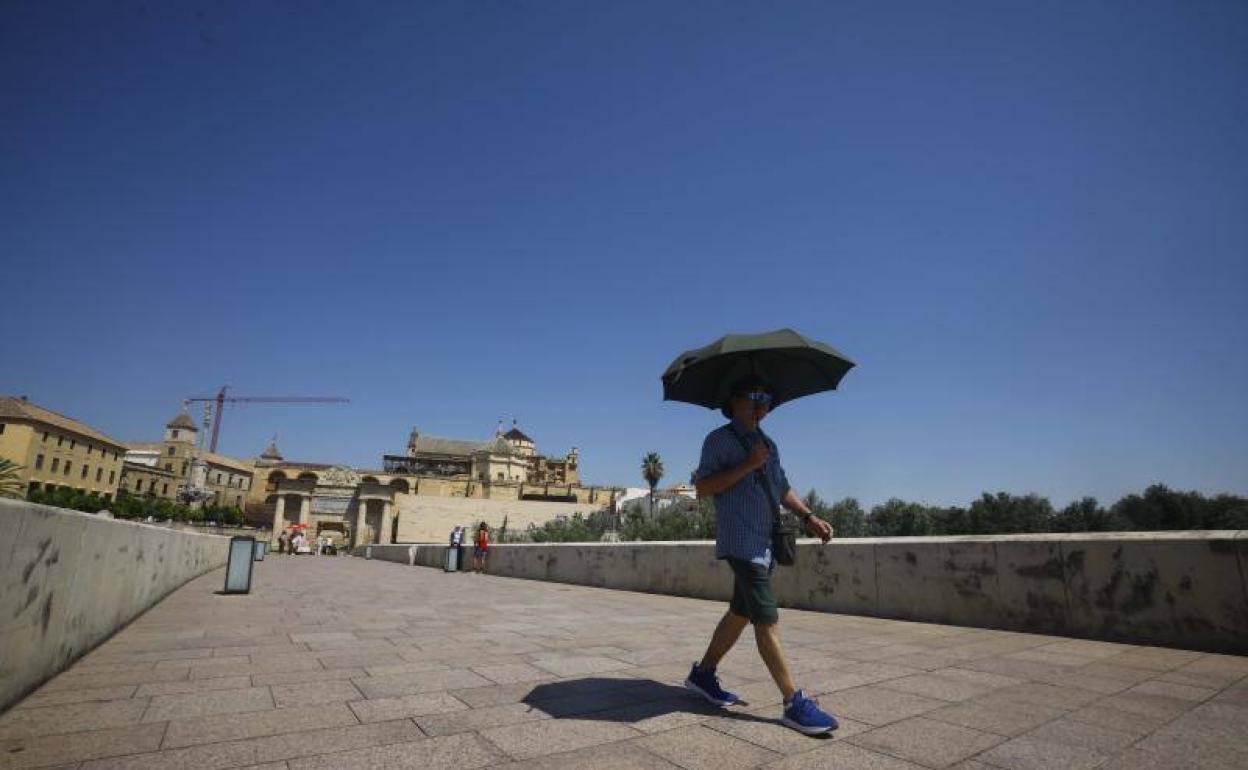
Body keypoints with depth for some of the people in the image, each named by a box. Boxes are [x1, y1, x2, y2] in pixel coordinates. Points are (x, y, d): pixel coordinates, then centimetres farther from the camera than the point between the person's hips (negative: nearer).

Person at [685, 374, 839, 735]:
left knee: (741, 612, 14)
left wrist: (808, 516, 8)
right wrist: (748, 465, -19)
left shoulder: (768, 443, 19)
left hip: (765, 540, 9)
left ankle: (703, 674, 28)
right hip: (741, 541, -8)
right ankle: (794, 702, -4)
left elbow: (783, 488, 22)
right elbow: (703, 487, -13)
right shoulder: (720, 439, -4)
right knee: (767, 619, -9)